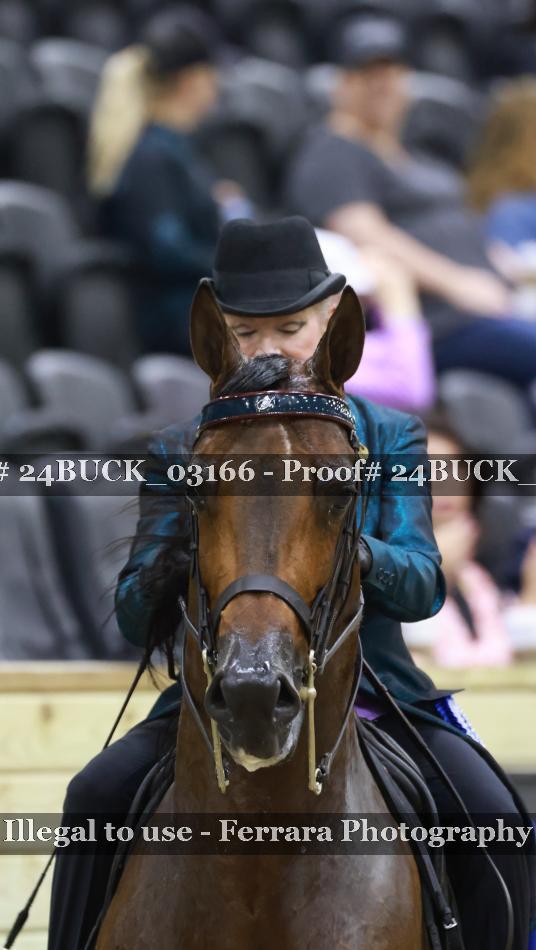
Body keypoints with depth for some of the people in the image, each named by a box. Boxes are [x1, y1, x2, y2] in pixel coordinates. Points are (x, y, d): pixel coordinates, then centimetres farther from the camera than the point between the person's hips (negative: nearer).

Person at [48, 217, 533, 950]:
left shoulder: (390, 440, 8)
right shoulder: (183, 454, 7)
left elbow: (424, 586, -5)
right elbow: (137, 622, 1)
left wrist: (354, 552, -28)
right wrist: (182, 547, -22)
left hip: (373, 693, 0)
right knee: (96, 800, -25)